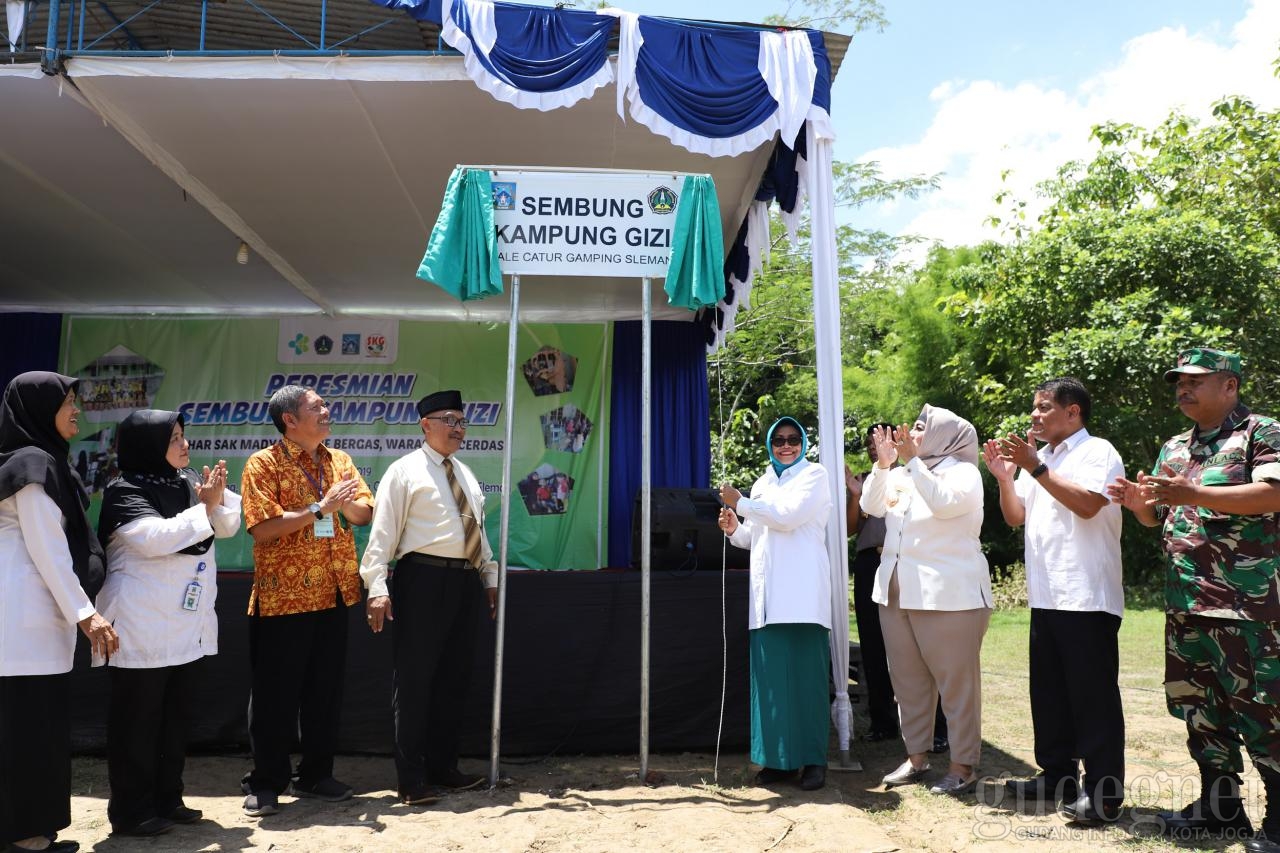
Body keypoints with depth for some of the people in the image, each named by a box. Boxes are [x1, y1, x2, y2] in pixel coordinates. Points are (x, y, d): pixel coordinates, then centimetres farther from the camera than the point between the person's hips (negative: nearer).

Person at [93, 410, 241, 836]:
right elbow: (156, 537, -26)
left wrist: (218, 497, -11)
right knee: (138, 721, 2)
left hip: (187, 625, 7)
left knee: (175, 716, 15)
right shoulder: (124, 491, -12)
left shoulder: (189, 481, 7)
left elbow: (228, 526, 8)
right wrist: (204, 506, -19)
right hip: (144, 629, -7)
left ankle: (167, 799, 26)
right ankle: (130, 811, 13)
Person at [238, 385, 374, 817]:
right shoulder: (263, 464, -6)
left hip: (333, 595, 5)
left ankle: (315, 774, 27)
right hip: (282, 597, -5)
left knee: (326, 690, 13)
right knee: (275, 694, 4)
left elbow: (364, 514, 7)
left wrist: (347, 502, -13)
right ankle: (265, 783, 19)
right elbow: (263, 527, -17)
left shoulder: (339, 460, 11)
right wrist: (320, 508, -20)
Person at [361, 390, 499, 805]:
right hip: (424, 580, -7)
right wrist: (377, 587, -18)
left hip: (466, 581, 7)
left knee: (455, 678, 13)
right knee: (415, 680, -1)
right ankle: (411, 780, 9)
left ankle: (442, 767, 25)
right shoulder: (405, 470, -4)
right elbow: (383, 530, -10)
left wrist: (490, 576, 18)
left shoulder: (465, 473, 18)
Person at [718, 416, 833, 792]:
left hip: (802, 592, -5)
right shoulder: (762, 484, 21)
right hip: (768, 593, 5)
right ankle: (778, 758, 11)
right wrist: (734, 528, 4)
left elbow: (788, 516, -12)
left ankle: (813, 759, 4)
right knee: (771, 675, 2)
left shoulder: (814, 475, 4)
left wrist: (739, 502, -6)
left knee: (806, 673, -5)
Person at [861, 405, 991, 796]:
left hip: (949, 595, -7)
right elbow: (870, 506, 3)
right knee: (907, 680, 11)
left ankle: (963, 767, 7)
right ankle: (916, 758, 21)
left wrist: (912, 459, -23)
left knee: (956, 682, -1)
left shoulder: (963, 472, -4)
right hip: (896, 592, 7)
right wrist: (883, 464, -8)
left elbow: (944, 503, -23)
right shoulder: (900, 475, 14)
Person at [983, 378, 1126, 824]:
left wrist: (1035, 467, -19)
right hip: (1045, 598, 8)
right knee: (1049, 692, 13)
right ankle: (1057, 775, 24)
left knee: (1092, 695, -3)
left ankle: (1103, 792, 4)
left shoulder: (1097, 452, -4)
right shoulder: (1036, 458, 18)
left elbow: (1087, 504, -20)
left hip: (1087, 598, -8)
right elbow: (1015, 517, 15)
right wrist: (1005, 477, 0)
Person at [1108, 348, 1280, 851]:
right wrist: (1137, 502, -3)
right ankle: (1220, 805, 24)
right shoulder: (1173, 448, 17)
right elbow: (1157, 516, 20)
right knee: (1198, 707, 12)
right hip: (1186, 603, 7)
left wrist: (1193, 495, -25)